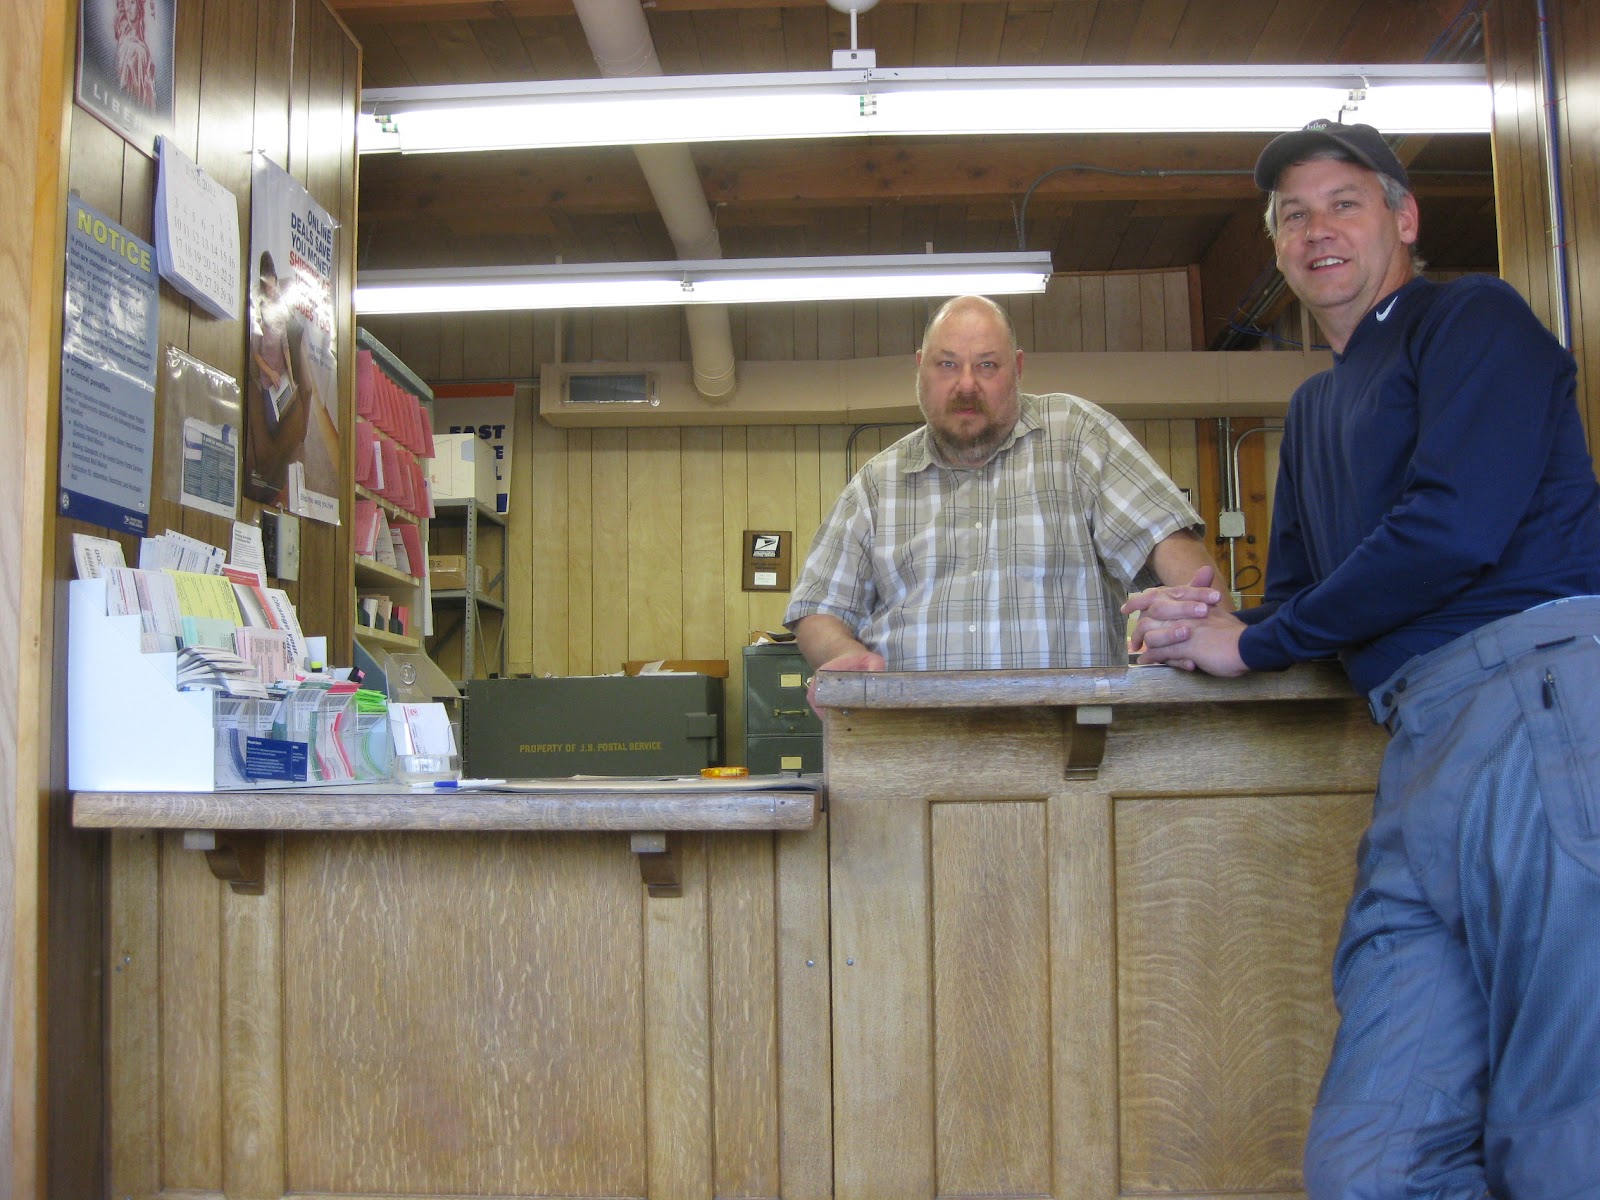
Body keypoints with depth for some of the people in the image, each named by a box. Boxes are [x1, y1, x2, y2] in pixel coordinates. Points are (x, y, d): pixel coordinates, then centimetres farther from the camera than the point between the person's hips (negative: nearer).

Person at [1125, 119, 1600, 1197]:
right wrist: (1198, 625, 7)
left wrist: (1253, 643, 0)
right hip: (1422, 744, 8)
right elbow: (1299, 591, 31)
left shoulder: (1471, 317, 6)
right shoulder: (1317, 406, 31)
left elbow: (1456, 525, -11)